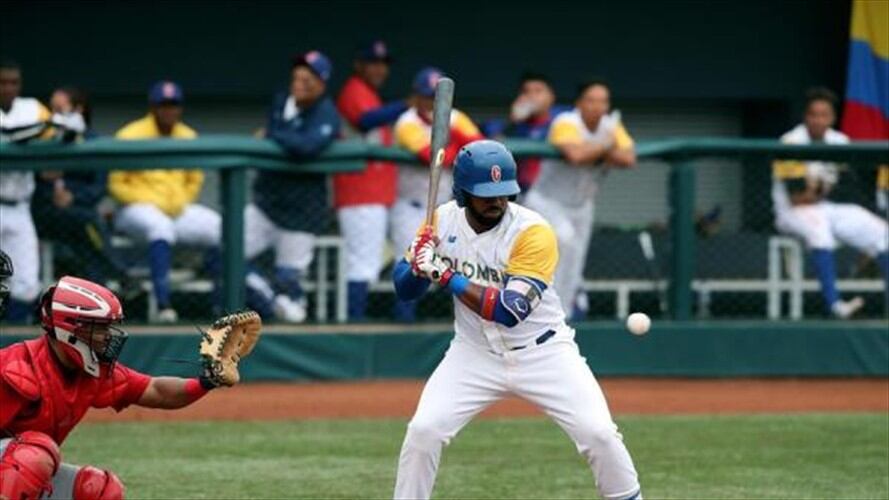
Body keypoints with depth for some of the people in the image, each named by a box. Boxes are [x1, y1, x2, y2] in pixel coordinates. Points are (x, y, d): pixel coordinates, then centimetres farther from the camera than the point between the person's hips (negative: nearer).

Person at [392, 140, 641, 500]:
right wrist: (419, 265, -23)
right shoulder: (442, 221, -7)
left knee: (598, 433, -14)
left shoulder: (534, 233, -22)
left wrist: (446, 276, -31)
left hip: (542, 352, -3)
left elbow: (509, 312, -30)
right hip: (475, 355, 3)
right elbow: (404, 289, 0)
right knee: (423, 430, -13)